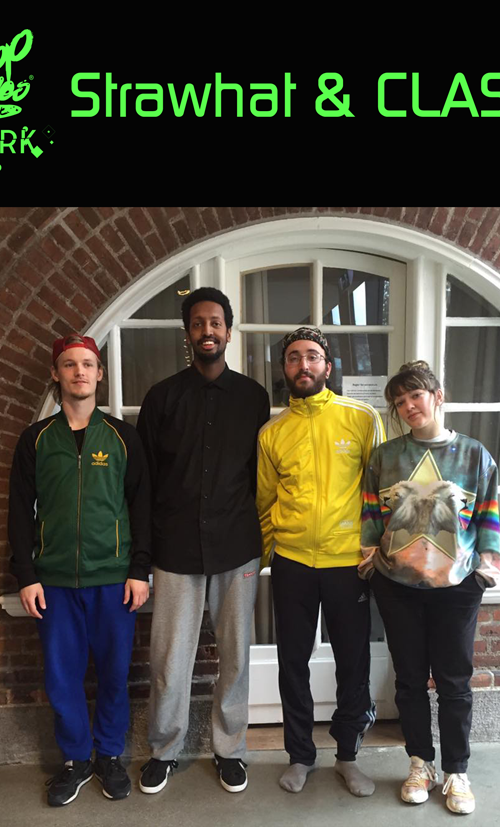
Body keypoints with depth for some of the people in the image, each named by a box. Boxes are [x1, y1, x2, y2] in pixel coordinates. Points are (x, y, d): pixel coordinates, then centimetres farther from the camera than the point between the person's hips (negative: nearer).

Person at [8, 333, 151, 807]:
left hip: (114, 579, -1)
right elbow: (20, 512, 5)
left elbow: (141, 506, 2)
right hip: (54, 581, 1)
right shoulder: (36, 439, 4)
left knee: (114, 671, 8)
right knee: (61, 675, 9)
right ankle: (75, 759, 30)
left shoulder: (122, 437, 2)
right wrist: (26, 576, -1)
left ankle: (110, 755, 31)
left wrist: (140, 570, -3)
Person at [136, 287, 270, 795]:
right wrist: (146, 544, 3)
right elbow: (144, 476, 4)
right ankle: (164, 750, 31)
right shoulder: (163, 396, 3)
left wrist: (259, 535, 7)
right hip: (176, 548, 0)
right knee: (169, 659, 7)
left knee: (235, 656, 11)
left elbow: (261, 472, 8)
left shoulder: (252, 396, 5)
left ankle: (229, 749, 33)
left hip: (237, 548, 1)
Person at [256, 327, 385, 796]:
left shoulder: (361, 418, -4)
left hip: (349, 562, -1)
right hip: (291, 563, 2)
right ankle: (300, 754, 34)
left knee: (353, 660, 11)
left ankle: (348, 755, 35)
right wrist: (263, 555, 10)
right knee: (293, 660, 13)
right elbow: (264, 502, 10)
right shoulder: (271, 433, 3)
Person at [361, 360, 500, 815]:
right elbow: (370, 510, 8)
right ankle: (421, 764, 31)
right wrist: (369, 549, 0)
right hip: (396, 585, 2)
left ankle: (457, 773, 28)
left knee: (454, 681, 9)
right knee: (410, 678, 13)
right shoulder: (384, 456, 3)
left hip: (456, 587, -1)